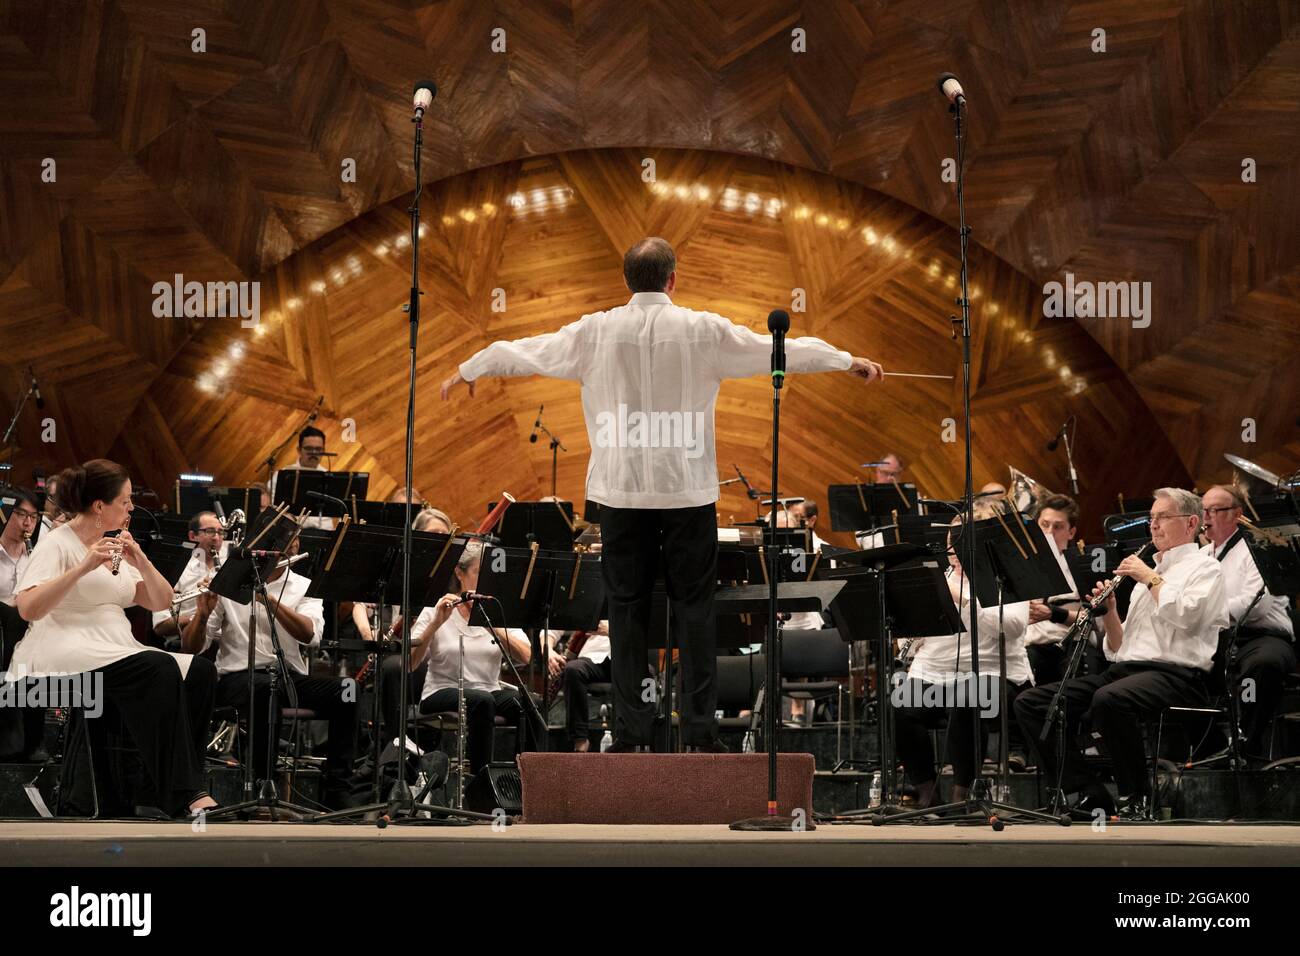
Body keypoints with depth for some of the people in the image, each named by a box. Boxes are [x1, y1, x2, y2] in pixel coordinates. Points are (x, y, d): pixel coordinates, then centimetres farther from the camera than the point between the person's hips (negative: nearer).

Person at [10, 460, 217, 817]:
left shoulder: (116, 546, 17)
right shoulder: (57, 544, -5)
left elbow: (161, 602, 12)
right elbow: (28, 609, -20)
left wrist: (141, 562, -6)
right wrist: (84, 567, -26)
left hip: (115, 648, 8)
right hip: (67, 651, -8)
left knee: (199, 671, -16)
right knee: (160, 669, -32)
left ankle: (165, 788, -16)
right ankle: (183, 794, -31)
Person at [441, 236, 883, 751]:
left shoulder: (596, 331, -1)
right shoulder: (703, 330, -4)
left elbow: (528, 351, 13)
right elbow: (781, 350, 5)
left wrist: (468, 370, 30)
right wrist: (849, 361, 18)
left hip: (621, 493, 1)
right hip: (688, 493, -1)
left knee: (627, 611, 7)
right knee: (694, 609, 5)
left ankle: (631, 734, 7)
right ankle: (700, 732, 4)